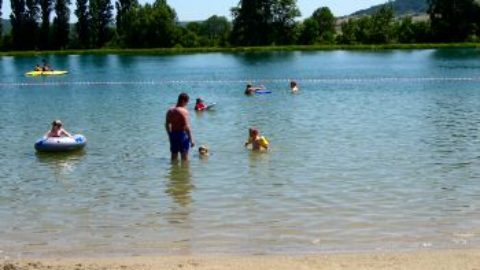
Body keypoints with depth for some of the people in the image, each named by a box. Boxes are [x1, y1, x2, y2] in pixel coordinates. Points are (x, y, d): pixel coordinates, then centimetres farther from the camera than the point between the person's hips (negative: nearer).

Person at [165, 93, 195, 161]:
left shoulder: (170, 111, 6)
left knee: (174, 157, 16)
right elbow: (186, 127, -19)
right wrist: (191, 139, -14)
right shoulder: (184, 111, -15)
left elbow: (167, 125, 12)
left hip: (173, 135, 7)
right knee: (184, 157, 1)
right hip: (182, 134, -7)